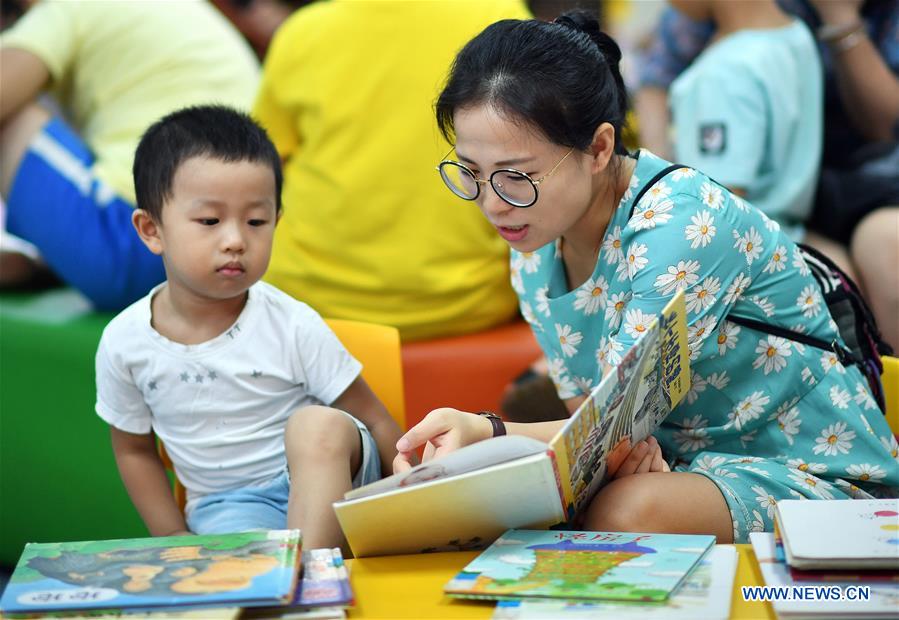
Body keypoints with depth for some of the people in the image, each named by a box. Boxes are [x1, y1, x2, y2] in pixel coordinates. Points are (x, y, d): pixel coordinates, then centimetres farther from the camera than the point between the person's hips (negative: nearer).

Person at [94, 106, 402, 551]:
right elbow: (133, 448, 10)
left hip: (324, 481, 1)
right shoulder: (125, 343, -6)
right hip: (226, 505, -1)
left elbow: (374, 420, -5)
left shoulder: (293, 326, -13)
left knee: (320, 424, -34)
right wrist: (175, 538, 3)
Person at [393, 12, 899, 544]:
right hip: (675, 467, 6)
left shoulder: (686, 224, -24)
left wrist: (485, 433, -43)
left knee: (629, 509, -36)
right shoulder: (534, 246, 0)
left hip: (818, 479, -5)